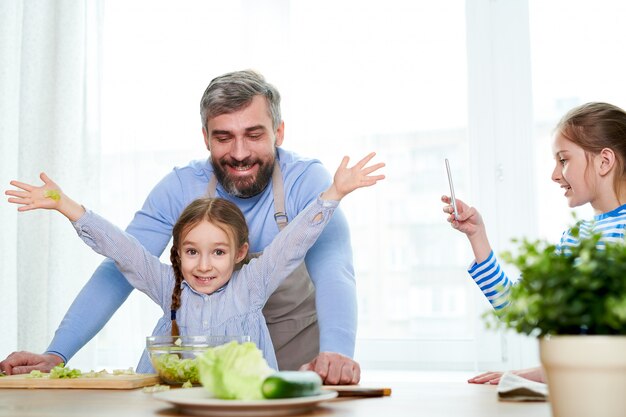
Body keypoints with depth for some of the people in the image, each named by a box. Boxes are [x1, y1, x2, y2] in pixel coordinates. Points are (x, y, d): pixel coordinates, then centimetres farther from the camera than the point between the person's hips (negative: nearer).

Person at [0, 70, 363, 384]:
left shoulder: (307, 180, -20)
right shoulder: (180, 188, -15)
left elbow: (332, 270, -33)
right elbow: (121, 270, -19)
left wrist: (336, 351, -53)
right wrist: (56, 354, -31)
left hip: (296, 348, -1)